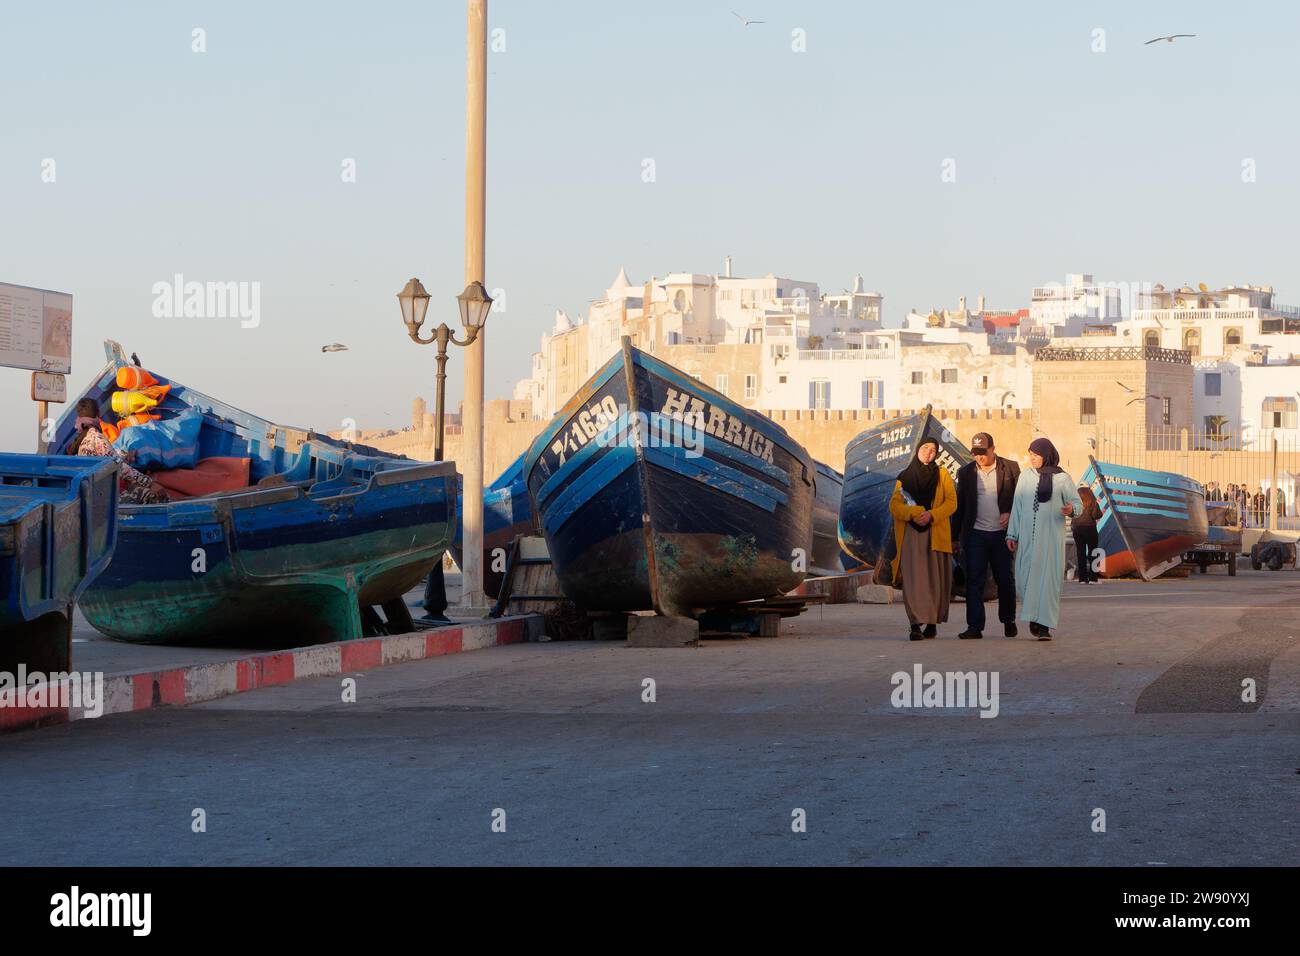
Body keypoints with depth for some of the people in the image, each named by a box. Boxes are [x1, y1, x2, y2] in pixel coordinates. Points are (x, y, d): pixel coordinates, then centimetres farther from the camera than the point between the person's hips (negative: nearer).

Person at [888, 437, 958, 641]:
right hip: (910, 534, 0)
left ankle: (932, 623, 7)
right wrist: (913, 513, -15)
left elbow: (951, 502, 1)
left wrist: (931, 515, -15)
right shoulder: (904, 477, 15)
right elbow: (894, 505, 4)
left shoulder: (942, 475, 12)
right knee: (912, 578, -10)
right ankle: (915, 625, -16)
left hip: (936, 534, 0)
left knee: (935, 578, -1)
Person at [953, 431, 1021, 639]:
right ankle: (974, 626, -2)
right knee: (974, 581, -3)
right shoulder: (966, 472, 6)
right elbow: (960, 504, 9)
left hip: (1001, 533, -1)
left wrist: (1010, 513, -12)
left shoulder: (1010, 468, 1)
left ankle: (1009, 621, 25)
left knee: (1005, 580, 7)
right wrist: (956, 535, 6)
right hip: (975, 534, 1)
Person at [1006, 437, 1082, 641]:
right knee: (1026, 577, 1)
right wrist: (1012, 534, 9)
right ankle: (1033, 615, 23)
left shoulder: (1062, 479, 1)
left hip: (1051, 538, -3)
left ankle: (1045, 625, -4)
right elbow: (1017, 507, 12)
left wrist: (1071, 509, -20)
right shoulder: (1025, 476, 10)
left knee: (1048, 578, -6)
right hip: (1027, 537, 3)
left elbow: (1078, 502, 3)